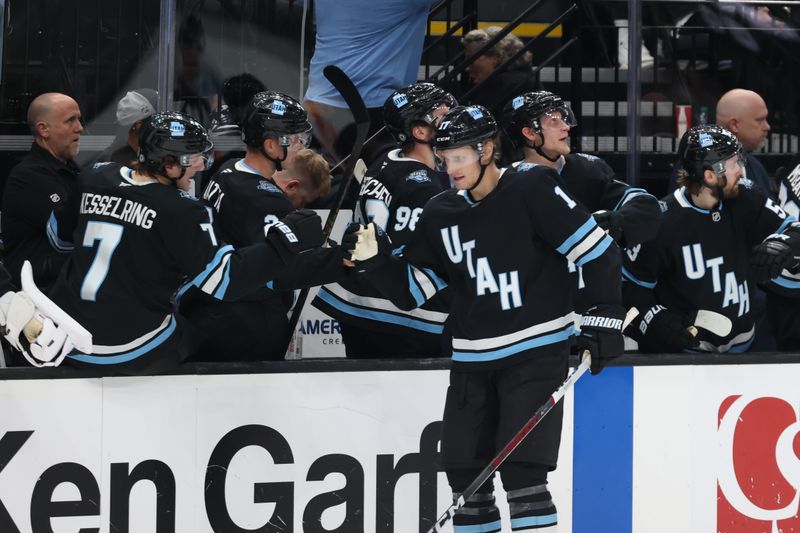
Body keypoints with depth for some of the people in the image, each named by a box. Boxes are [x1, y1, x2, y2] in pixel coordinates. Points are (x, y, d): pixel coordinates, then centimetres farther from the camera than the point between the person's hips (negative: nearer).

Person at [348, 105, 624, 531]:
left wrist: (604, 318, -11)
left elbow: (598, 250, -9)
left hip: (536, 352, -6)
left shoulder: (532, 192, -11)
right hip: (472, 359, 6)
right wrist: (375, 260, -5)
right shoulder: (440, 215, 6)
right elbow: (410, 291, 12)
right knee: (464, 473, 7)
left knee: (521, 472, -15)